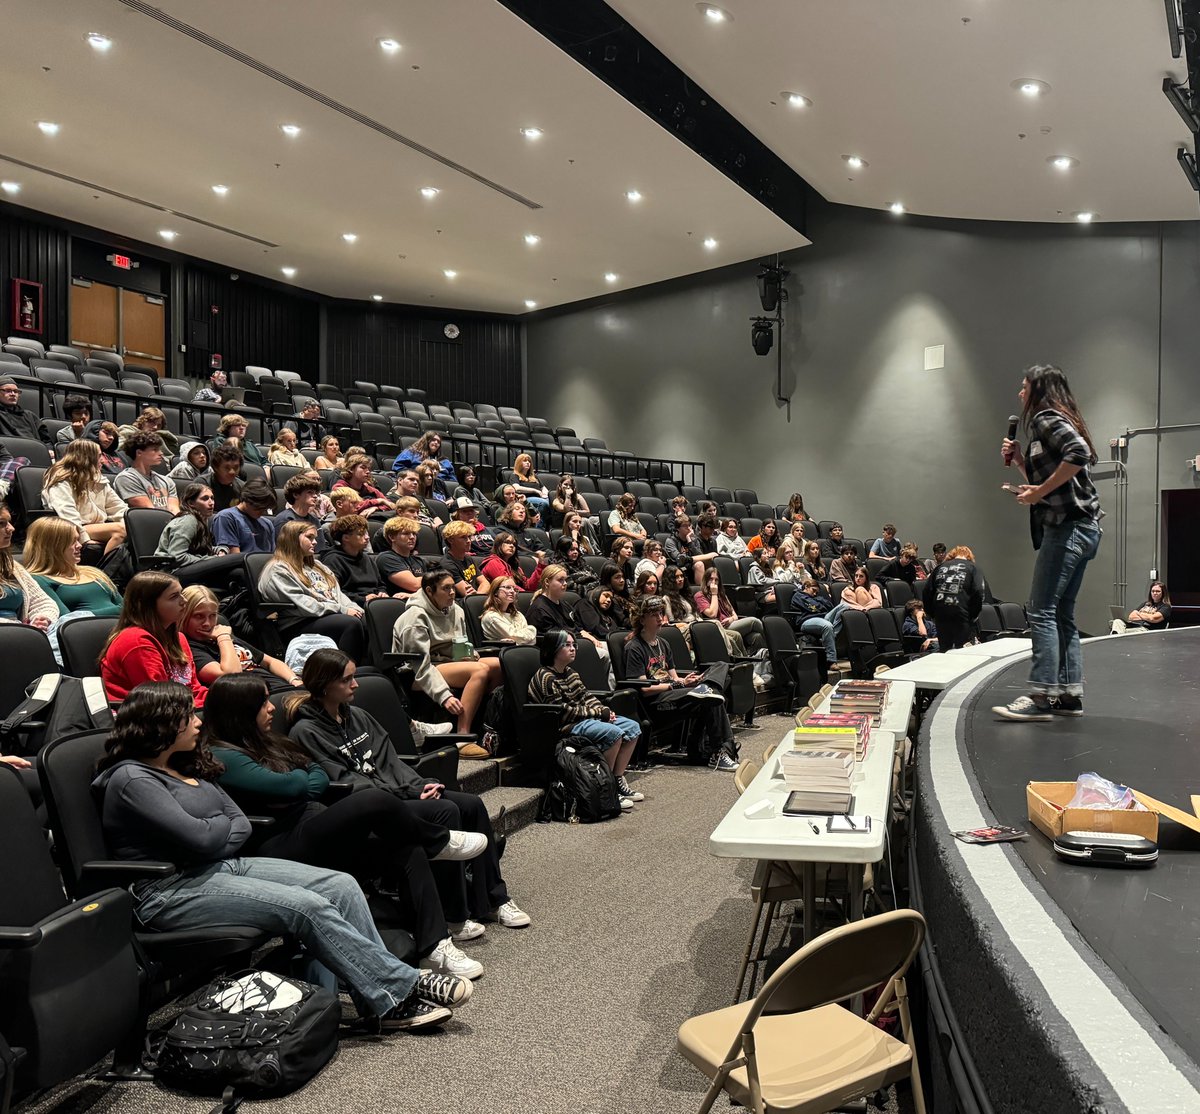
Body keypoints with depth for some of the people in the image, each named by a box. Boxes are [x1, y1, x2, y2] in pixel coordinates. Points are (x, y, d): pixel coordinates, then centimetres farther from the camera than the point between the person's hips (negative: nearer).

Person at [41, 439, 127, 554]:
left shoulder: (99, 480, 21)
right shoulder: (61, 482, -4)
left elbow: (119, 508, 14)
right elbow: (67, 514, -18)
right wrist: (85, 540, -26)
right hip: (77, 530, -7)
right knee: (119, 529, -32)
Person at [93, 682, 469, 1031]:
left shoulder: (187, 768, 15)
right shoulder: (131, 780, -12)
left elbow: (242, 827, 10)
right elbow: (200, 837, -21)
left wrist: (211, 832, -11)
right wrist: (223, 823, 1)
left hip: (222, 867, 9)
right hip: (171, 892, -9)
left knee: (342, 886, -10)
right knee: (307, 907, -24)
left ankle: (387, 1003, -10)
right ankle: (401, 987, -13)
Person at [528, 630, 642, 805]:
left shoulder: (570, 673, 14)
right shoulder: (545, 678, -14)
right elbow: (561, 712, -19)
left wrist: (605, 710, -4)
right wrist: (597, 713, -15)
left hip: (585, 718, 10)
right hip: (565, 727, -10)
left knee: (632, 727, 0)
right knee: (613, 733, -28)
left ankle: (618, 780, 1)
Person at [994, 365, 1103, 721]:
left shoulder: (1047, 418, -5)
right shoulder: (1055, 421, 24)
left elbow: (1079, 453, -23)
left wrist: (1040, 491, -19)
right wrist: (1019, 460, 12)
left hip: (1068, 526, -10)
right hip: (1080, 529, 10)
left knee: (1041, 611, -12)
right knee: (1061, 614, 11)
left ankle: (1042, 697, -13)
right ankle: (1070, 694, 13)